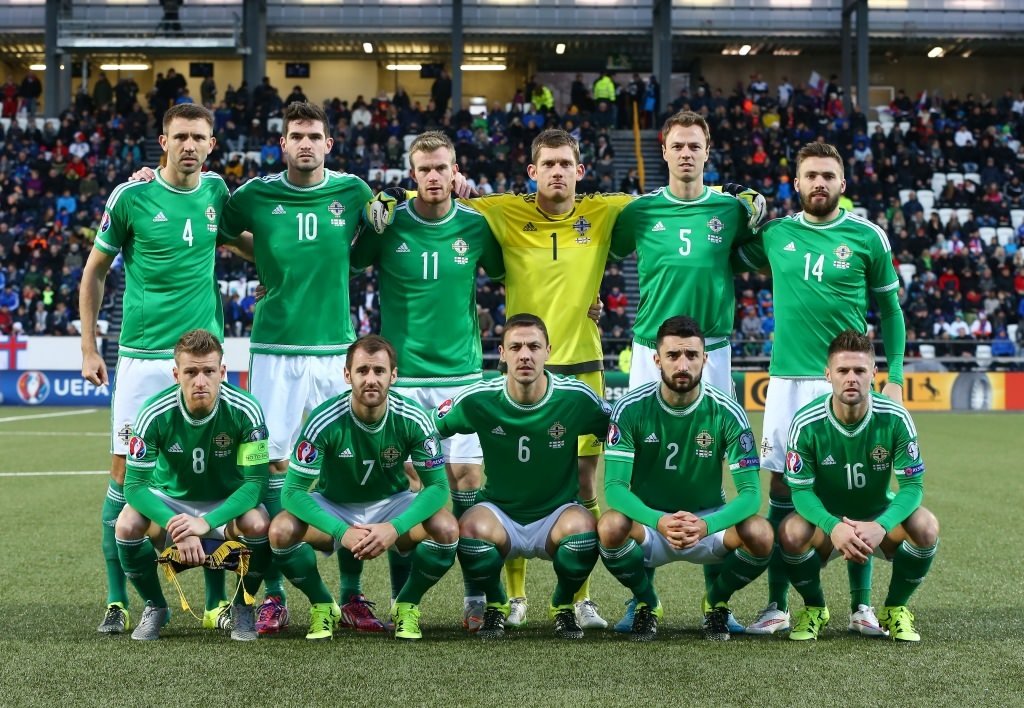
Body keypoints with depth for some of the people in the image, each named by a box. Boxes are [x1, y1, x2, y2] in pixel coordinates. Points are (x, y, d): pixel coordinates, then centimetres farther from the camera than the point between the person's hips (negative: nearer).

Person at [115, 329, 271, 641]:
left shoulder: (245, 411, -24)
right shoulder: (154, 414, -23)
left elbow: (256, 481, -23)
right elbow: (134, 485, -21)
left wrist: (206, 522, -37)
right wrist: (174, 526, -39)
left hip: (227, 502, -1)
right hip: (170, 500, 1)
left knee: (258, 524, -33)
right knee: (127, 524, -29)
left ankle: (243, 606, -2)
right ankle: (155, 607, 0)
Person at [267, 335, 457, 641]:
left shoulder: (414, 419, -20)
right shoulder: (324, 421, -24)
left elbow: (437, 485, -17)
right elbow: (293, 491, -24)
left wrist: (395, 528, -34)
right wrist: (342, 532, -38)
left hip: (391, 504, 1)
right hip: (332, 506, -1)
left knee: (446, 528, -28)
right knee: (281, 530, -30)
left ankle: (407, 605, -1)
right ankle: (322, 606, -3)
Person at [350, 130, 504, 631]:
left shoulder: (476, 226, 2)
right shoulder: (388, 225, -2)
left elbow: (508, 273, 17)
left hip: (463, 373, 1)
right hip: (402, 376, -1)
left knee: (465, 478, -1)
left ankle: (476, 595, 6)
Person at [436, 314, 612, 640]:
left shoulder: (577, 398, -13)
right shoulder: (478, 400, -11)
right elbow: (428, 430, 4)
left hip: (557, 516, 0)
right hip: (499, 514, 0)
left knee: (582, 526, -34)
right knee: (470, 527, -33)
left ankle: (563, 606, -1)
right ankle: (495, 604, 0)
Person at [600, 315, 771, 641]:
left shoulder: (727, 413, -12)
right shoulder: (630, 409, -13)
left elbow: (750, 492, -16)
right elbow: (615, 486, -19)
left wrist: (706, 525, -36)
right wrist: (659, 522, -38)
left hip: (709, 522, 1)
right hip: (649, 522, -1)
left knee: (760, 534, -29)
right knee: (611, 526, -34)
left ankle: (717, 600, 4)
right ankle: (646, 602, -1)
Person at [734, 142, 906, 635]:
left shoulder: (867, 237, 2)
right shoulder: (775, 235, 6)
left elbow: (890, 312, 8)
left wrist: (895, 379, 1)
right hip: (787, 378, 2)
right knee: (781, 491, 2)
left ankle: (861, 604, 11)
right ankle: (777, 605, 10)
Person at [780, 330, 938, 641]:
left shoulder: (895, 419, -17)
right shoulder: (806, 423, -19)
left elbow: (913, 485, -17)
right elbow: (801, 490, -18)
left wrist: (881, 526, -36)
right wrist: (833, 527, -38)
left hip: (880, 519, 1)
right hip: (827, 523, -1)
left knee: (926, 525, -28)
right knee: (791, 532, -32)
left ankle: (895, 609, -1)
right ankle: (814, 608, 0)